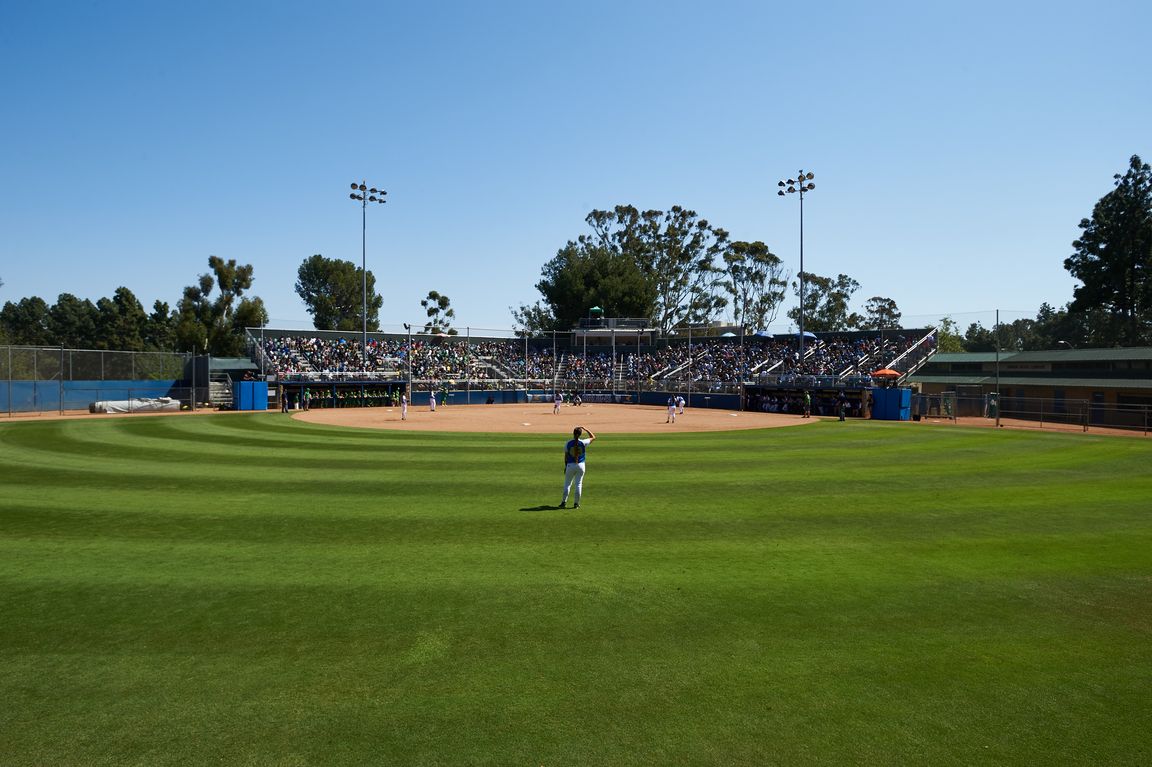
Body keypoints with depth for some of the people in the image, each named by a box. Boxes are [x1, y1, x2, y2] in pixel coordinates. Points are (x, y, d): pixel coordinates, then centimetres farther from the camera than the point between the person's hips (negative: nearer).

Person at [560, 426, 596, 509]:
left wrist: (565, 467, 9)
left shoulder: (568, 443, -7)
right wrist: (585, 429, 10)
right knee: (578, 484, 9)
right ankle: (576, 503, 10)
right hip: (580, 465, 0)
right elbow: (593, 437, 8)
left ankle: (564, 502, 8)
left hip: (570, 465, 0)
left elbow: (566, 457, -1)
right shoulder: (583, 443, -8)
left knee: (567, 484, 12)